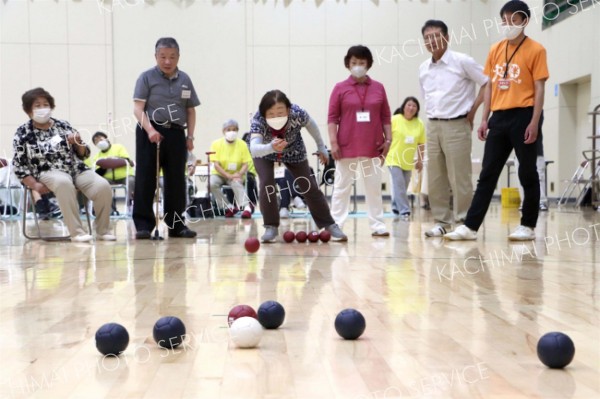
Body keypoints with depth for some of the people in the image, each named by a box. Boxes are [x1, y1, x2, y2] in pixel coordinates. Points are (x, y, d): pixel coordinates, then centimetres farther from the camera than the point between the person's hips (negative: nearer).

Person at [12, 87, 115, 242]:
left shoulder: (64, 126, 13)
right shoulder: (23, 133, 5)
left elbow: (84, 154, 15)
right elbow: (19, 165, 1)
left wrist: (78, 143, -7)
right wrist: (34, 184, -12)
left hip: (76, 169, 4)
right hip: (48, 172, -3)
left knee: (103, 186, -23)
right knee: (64, 183, -39)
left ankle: (103, 230, -6)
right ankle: (76, 231, -34)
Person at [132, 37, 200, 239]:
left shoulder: (184, 79, 10)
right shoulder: (147, 77, -1)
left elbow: (191, 110, 16)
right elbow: (138, 108, -8)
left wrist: (190, 135, 6)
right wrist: (150, 129, -22)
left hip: (176, 134, 4)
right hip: (150, 133, -3)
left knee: (176, 181, 7)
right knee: (146, 180, -2)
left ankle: (176, 224, 16)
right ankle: (143, 225, 3)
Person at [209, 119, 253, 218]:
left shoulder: (242, 144, -3)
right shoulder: (216, 143, -6)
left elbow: (246, 164, -6)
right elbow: (216, 164, -11)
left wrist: (239, 174, -26)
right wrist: (228, 175, -24)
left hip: (236, 175, -1)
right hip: (219, 174, 1)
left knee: (236, 184, -34)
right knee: (211, 184, -29)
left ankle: (246, 207, -38)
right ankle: (229, 207, -22)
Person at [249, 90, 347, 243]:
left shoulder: (297, 114, -38)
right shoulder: (258, 121, -41)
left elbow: (311, 124, -14)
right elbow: (254, 149, -55)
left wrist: (321, 147, -2)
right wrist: (270, 148, -76)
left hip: (293, 150, 1)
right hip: (264, 152, -1)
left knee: (309, 186, -1)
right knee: (266, 184, -21)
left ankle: (329, 225, 13)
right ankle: (271, 227, -6)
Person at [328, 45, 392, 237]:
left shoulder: (378, 88, 6)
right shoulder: (340, 88, 0)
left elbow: (386, 116, 8)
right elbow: (332, 118, -2)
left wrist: (388, 139, 2)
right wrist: (333, 143, -8)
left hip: (373, 147, 2)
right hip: (347, 147, -2)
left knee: (374, 188, 8)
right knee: (341, 187, 4)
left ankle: (377, 225, 14)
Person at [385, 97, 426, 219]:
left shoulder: (419, 124, -2)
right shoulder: (394, 120, -11)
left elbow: (421, 144, 5)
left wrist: (420, 160, 7)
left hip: (408, 161, 4)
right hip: (394, 159, -4)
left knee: (403, 187, 13)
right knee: (399, 185, -11)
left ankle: (396, 208, 30)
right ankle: (404, 211, -10)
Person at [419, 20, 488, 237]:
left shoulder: (462, 61, -7)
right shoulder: (423, 69, 11)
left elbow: (488, 83, -7)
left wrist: (472, 110, -6)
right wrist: (433, 114, 11)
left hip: (456, 125, -6)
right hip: (433, 126, 6)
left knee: (459, 177, -5)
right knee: (435, 178, 8)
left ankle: (463, 222, 4)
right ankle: (442, 221, 17)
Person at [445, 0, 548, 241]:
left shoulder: (535, 50, -3)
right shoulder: (495, 50, 12)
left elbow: (539, 88, -6)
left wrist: (534, 122, -14)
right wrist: (484, 119, 8)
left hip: (523, 116, -5)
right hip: (499, 117, 5)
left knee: (527, 174, 4)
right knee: (487, 174, 4)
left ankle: (528, 227, 14)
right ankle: (471, 226, 4)